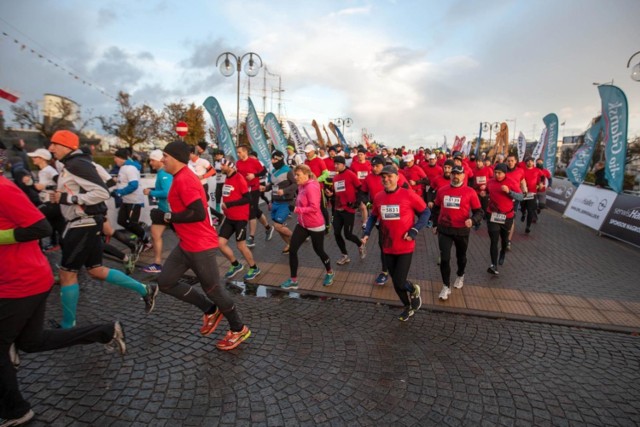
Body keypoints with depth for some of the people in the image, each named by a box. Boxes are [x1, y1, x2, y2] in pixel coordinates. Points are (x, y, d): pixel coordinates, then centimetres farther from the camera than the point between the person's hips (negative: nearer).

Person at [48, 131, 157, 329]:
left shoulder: (76, 165, -16)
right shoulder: (73, 164, 15)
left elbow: (102, 193, -24)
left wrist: (67, 198, -21)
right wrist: (59, 198, 11)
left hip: (84, 224, -10)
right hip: (85, 223, 10)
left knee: (67, 274, 1)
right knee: (96, 270, 14)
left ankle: (68, 327, 15)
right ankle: (144, 290, 19)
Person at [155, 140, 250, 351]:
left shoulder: (184, 180, -20)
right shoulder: (181, 178, 13)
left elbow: (198, 213, -28)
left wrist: (166, 217, -19)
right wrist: (172, 220, 10)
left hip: (201, 246, -10)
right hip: (186, 244, 10)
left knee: (213, 289, 3)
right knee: (165, 282, 13)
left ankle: (239, 329, 24)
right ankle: (210, 310, 24)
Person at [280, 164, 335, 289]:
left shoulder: (311, 187, -22)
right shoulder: (301, 186, 5)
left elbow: (314, 208, -27)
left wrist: (298, 209, -23)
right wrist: (297, 209, 0)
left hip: (315, 226, -8)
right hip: (302, 224, 8)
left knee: (319, 251, 10)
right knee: (292, 249, 1)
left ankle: (330, 273, 39)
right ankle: (293, 280, 14)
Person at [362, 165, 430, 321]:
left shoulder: (408, 194, -14)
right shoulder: (378, 197, -1)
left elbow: (426, 212, -4)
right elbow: (373, 216, 15)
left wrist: (414, 231, -15)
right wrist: (367, 233, 2)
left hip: (405, 247, -4)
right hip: (388, 248, 5)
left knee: (399, 282, -4)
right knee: (395, 282, 16)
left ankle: (413, 290, 33)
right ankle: (408, 307, 43)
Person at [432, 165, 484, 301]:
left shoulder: (470, 192, -9)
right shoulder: (441, 190, -1)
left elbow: (479, 211, -5)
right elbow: (436, 208, 13)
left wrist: (472, 220, -25)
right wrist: (435, 224, 11)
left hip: (462, 230, -1)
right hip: (444, 229, 1)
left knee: (461, 256, 21)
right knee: (444, 258, -5)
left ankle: (460, 276, 50)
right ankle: (446, 287, 9)